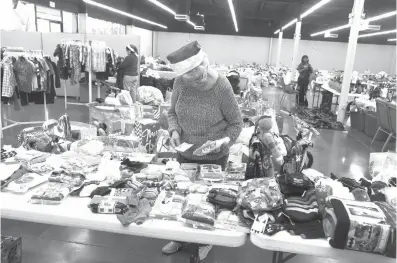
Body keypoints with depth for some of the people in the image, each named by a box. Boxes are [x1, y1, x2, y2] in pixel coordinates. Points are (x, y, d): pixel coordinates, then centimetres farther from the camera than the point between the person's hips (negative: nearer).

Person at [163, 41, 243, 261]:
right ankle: (179, 238, 46)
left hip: (213, 158, -3)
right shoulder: (180, 82, -14)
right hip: (185, 154, 4)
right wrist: (174, 131, -18)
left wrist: (222, 143, -28)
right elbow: (172, 112, 0)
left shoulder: (222, 88, -24)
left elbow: (236, 123, -12)